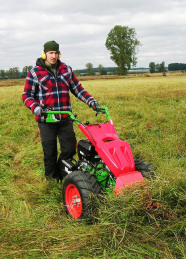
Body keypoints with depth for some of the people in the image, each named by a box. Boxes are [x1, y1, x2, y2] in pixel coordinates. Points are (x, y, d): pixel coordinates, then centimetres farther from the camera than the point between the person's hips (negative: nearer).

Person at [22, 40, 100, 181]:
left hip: (65, 118, 3)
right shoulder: (34, 73, -1)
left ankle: (61, 173, 28)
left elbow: (77, 88, 12)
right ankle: (51, 178, 27)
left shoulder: (66, 70, 10)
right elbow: (27, 95, 0)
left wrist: (91, 101, -1)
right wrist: (35, 107, -20)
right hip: (46, 119, -3)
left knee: (70, 148, 4)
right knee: (50, 152, 5)